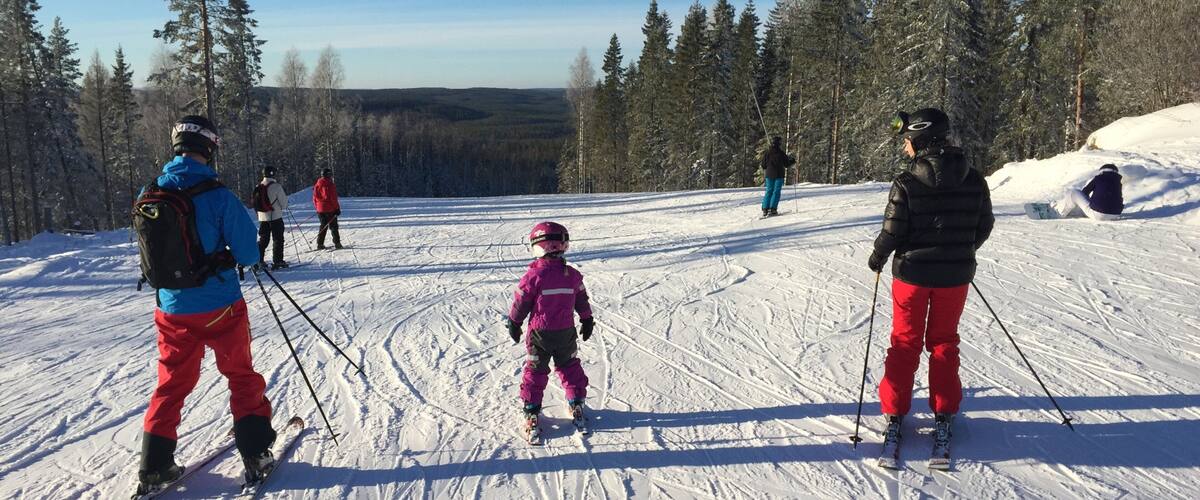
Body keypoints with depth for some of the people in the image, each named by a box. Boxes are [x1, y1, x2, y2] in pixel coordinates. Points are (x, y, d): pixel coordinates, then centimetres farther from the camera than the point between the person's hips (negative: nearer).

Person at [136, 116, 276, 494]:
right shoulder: (218, 196, -18)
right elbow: (248, 255, -13)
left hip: (173, 309, 4)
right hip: (221, 306, -4)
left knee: (172, 384, 17)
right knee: (242, 378, 14)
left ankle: (154, 466, 19)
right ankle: (255, 454, 18)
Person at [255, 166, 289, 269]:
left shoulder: (258, 187, 5)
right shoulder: (276, 186, -13)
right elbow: (284, 203, -8)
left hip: (263, 218, 6)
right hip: (275, 217, -6)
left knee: (263, 240, 14)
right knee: (278, 239, 2)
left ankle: (258, 261, 11)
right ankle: (277, 261, 0)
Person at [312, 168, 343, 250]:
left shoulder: (317, 185, 7)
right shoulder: (329, 185, -13)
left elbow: (314, 198, 12)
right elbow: (333, 198, -14)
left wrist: (317, 208, 21)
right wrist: (337, 208, -7)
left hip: (320, 209, 6)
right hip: (330, 209, -6)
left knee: (323, 226, 15)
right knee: (333, 226, 0)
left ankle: (320, 244, 11)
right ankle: (337, 243, -1)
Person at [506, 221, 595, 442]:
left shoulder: (534, 275, -18)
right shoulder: (573, 275, -5)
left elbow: (520, 302, -8)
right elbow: (582, 301, 6)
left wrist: (514, 323, 8)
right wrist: (587, 321, 22)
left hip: (540, 334, -3)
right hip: (566, 332, 3)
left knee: (535, 370, 10)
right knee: (569, 366, 21)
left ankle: (532, 412, 13)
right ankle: (576, 405, 27)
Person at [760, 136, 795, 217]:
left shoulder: (767, 152, 1)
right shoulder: (781, 153, -11)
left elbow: (764, 164, 8)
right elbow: (786, 164, -4)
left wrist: (765, 170, 29)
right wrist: (792, 161, 15)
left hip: (769, 174, 4)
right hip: (779, 175, -4)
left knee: (769, 191, 10)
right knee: (776, 191, 0)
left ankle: (765, 209, 3)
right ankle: (772, 209, -7)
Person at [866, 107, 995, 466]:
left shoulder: (906, 183, -17)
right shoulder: (974, 181, -4)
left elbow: (893, 232, -14)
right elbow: (984, 225, 5)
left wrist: (878, 257, 5)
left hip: (912, 273, -3)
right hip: (955, 275, 3)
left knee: (905, 342, 11)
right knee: (944, 342, 16)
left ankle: (895, 415, 14)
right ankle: (943, 416, 18)